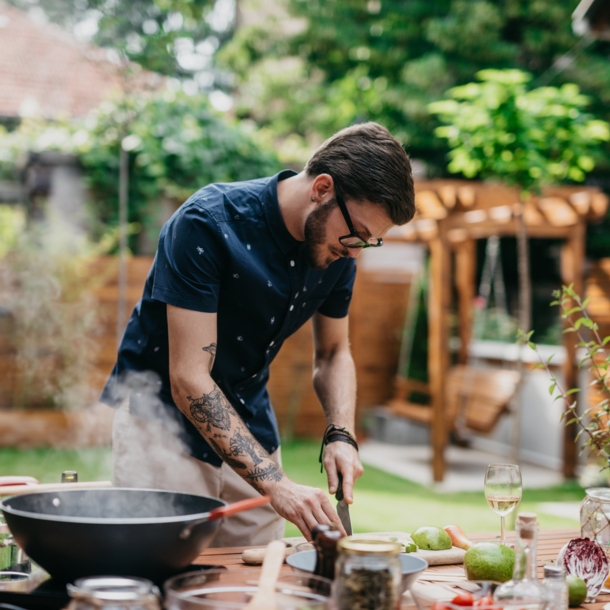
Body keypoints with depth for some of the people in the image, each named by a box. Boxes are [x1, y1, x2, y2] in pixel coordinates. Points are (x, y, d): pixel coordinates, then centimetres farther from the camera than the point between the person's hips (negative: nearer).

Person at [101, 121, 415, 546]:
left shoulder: (337, 249, -4)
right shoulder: (208, 224, -25)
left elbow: (333, 353, 11)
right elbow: (188, 379, -28)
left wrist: (341, 435, -8)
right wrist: (276, 483, -33)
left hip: (250, 428, 6)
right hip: (164, 423, -6)